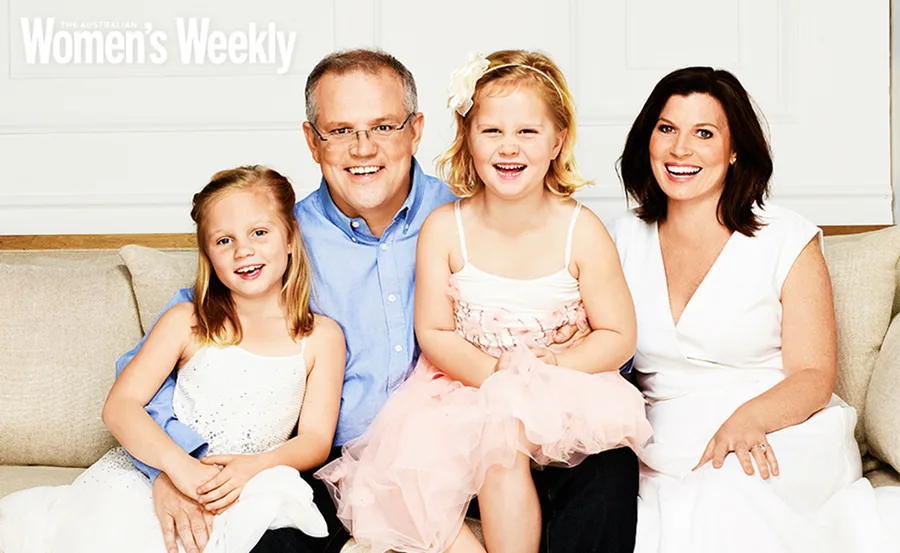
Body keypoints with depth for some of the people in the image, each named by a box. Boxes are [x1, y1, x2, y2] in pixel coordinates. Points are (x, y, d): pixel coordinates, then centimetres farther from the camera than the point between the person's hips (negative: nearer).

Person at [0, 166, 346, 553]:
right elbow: (120, 405, -2)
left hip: (234, 502, 0)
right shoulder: (186, 323, 7)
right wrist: (179, 465, -20)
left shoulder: (321, 336, 7)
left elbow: (316, 439, 2)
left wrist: (255, 466, -19)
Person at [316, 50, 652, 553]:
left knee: (501, 444, -32)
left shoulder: (581, 231, -5)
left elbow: (619, 337, -2)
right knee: (404, 485, -21)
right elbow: (434, 333, -1)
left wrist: (553, 367, -17)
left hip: (562, 396, -2)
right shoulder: (444, 228, -2)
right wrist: (494, 371, -18)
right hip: (464, 389, 2)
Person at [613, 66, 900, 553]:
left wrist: (749, 420, -23)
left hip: (786, 440, -2)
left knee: (730, 497, -37)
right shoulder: (627, 238, 13)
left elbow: (814, 377, -3)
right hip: (667, 450, 3)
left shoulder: (786, 239, 2)